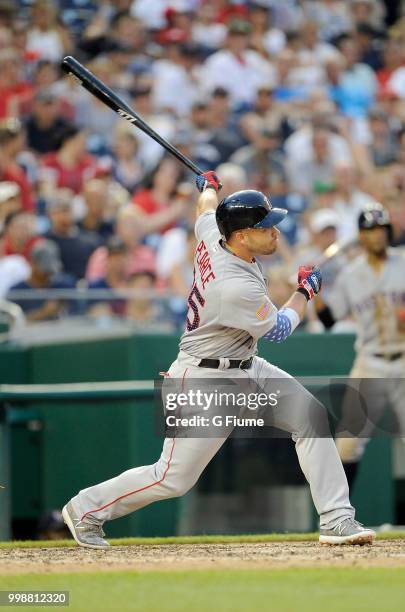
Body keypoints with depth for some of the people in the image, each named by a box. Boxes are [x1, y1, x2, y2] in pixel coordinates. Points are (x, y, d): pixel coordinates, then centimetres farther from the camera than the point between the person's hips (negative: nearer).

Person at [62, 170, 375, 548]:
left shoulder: (212, 234, -9)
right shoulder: (237, 287, -32)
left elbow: (205, 210, 19)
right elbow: (278, 330, -12)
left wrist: (209, 186, 42)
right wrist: (306, 291, 5)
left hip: (245, 369, 10)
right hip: (206, 382, -10)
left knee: (312, 417, 2)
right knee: (174, 478, -3)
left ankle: (336, 520, 3)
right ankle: (87, 509, 16)